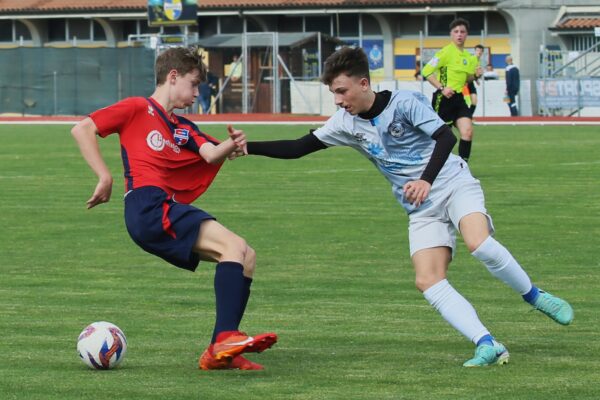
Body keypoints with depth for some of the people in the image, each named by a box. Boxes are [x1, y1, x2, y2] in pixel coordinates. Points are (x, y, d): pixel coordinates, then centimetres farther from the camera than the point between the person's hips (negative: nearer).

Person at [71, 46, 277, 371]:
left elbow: (211, 154, 7)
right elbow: (82, 130, -2)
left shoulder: (184, 129, 27)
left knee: (247, 257, 4)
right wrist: (105, 178, -8)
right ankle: (226, 337, -32)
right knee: (234, 245, -20)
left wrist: (231, 145, -15)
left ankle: (219, 352, -4)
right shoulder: (137, 109, 6)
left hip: (169, 213, 9)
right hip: (147, 206, -9)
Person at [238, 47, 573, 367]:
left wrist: (426, 180, -29)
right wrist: (248, 147, -2)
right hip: (422, 210, 5)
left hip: (454, 184, -5)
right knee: (427, 280, -18)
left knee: (479, 243, -33)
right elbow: (298, 148, 9)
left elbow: (446, 137, -17)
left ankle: (535, 297, -9)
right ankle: (488, 345, -27)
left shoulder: (405, 103, -10)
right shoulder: (346, 123, 5)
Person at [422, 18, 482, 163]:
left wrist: (475, 75, 3)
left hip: (458, 98, 6)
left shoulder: (468, 57, 13)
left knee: (467, 131, -9)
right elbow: (427, 71, -15)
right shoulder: (446, 52, -10)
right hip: (444, 98, -6)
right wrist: (441, 88, -21)